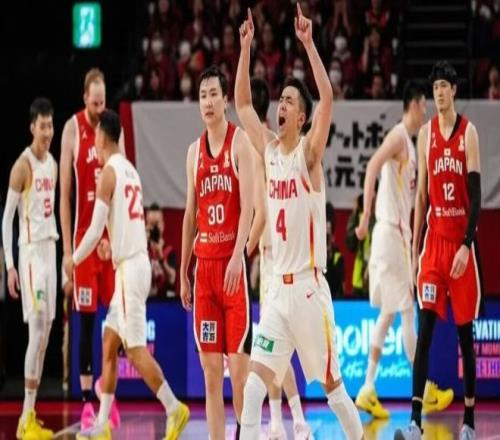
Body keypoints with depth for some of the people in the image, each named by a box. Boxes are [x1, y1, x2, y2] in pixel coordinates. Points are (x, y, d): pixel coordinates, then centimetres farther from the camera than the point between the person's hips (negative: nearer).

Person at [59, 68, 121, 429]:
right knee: (86, 319, -2)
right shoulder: (73, 129, -5)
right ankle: (86, 400, 2)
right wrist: (67, 248, -7)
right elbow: (64, 193, -4)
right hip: (85, 235, -4)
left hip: (113, 236, 4)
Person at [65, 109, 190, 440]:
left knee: (136, 350, -7)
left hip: (129, 268, -9)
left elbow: (95, 230, -13)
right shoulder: (130, 170, 15)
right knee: (109, 344, 12)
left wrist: (73, 261, 0)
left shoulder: (109, 172, -12)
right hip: (137, 262, 9)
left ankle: (175, 409, -8)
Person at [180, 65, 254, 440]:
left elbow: (248, 206, -13)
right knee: (210, 369, 5)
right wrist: (183, 273, 16)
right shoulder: (195, 151, 14)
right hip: (204, 264, 6)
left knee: (239, 365, -6)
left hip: (233, 262, -6)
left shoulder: (240, 143, -4)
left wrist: (237, 257, -24)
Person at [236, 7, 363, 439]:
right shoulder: (269, 150, 10)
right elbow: (242, 103, 13)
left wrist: (308, 43, -24)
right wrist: (246, 47, 4)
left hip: (309, 286, -5)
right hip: (278, 286, 5)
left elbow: (328, 99, -20)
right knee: (256, 378, -6)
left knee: (330, 381, 2)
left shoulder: (309, 152, -6)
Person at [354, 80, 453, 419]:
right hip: (390, 230, -9)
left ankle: (368, 391, 8)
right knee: (406, 312, -3)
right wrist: (366, 216, -31)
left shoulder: (410, 142, 18)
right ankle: (425, 391, 3)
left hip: (399, 232, 9)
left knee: (388, 313, 8)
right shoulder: (399, 136, -11)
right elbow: (373, 166, -25)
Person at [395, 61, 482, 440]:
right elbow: (421, 195, 12)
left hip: (462, 242, -3)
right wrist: (415, 248, 9)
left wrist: (466, 245, -17)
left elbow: (476, 196, -8)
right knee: (425, 330, -6)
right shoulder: (426, 135, 8)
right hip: (434, 240, 3)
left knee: (465, 332, 4)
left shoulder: (469, 133, -4)